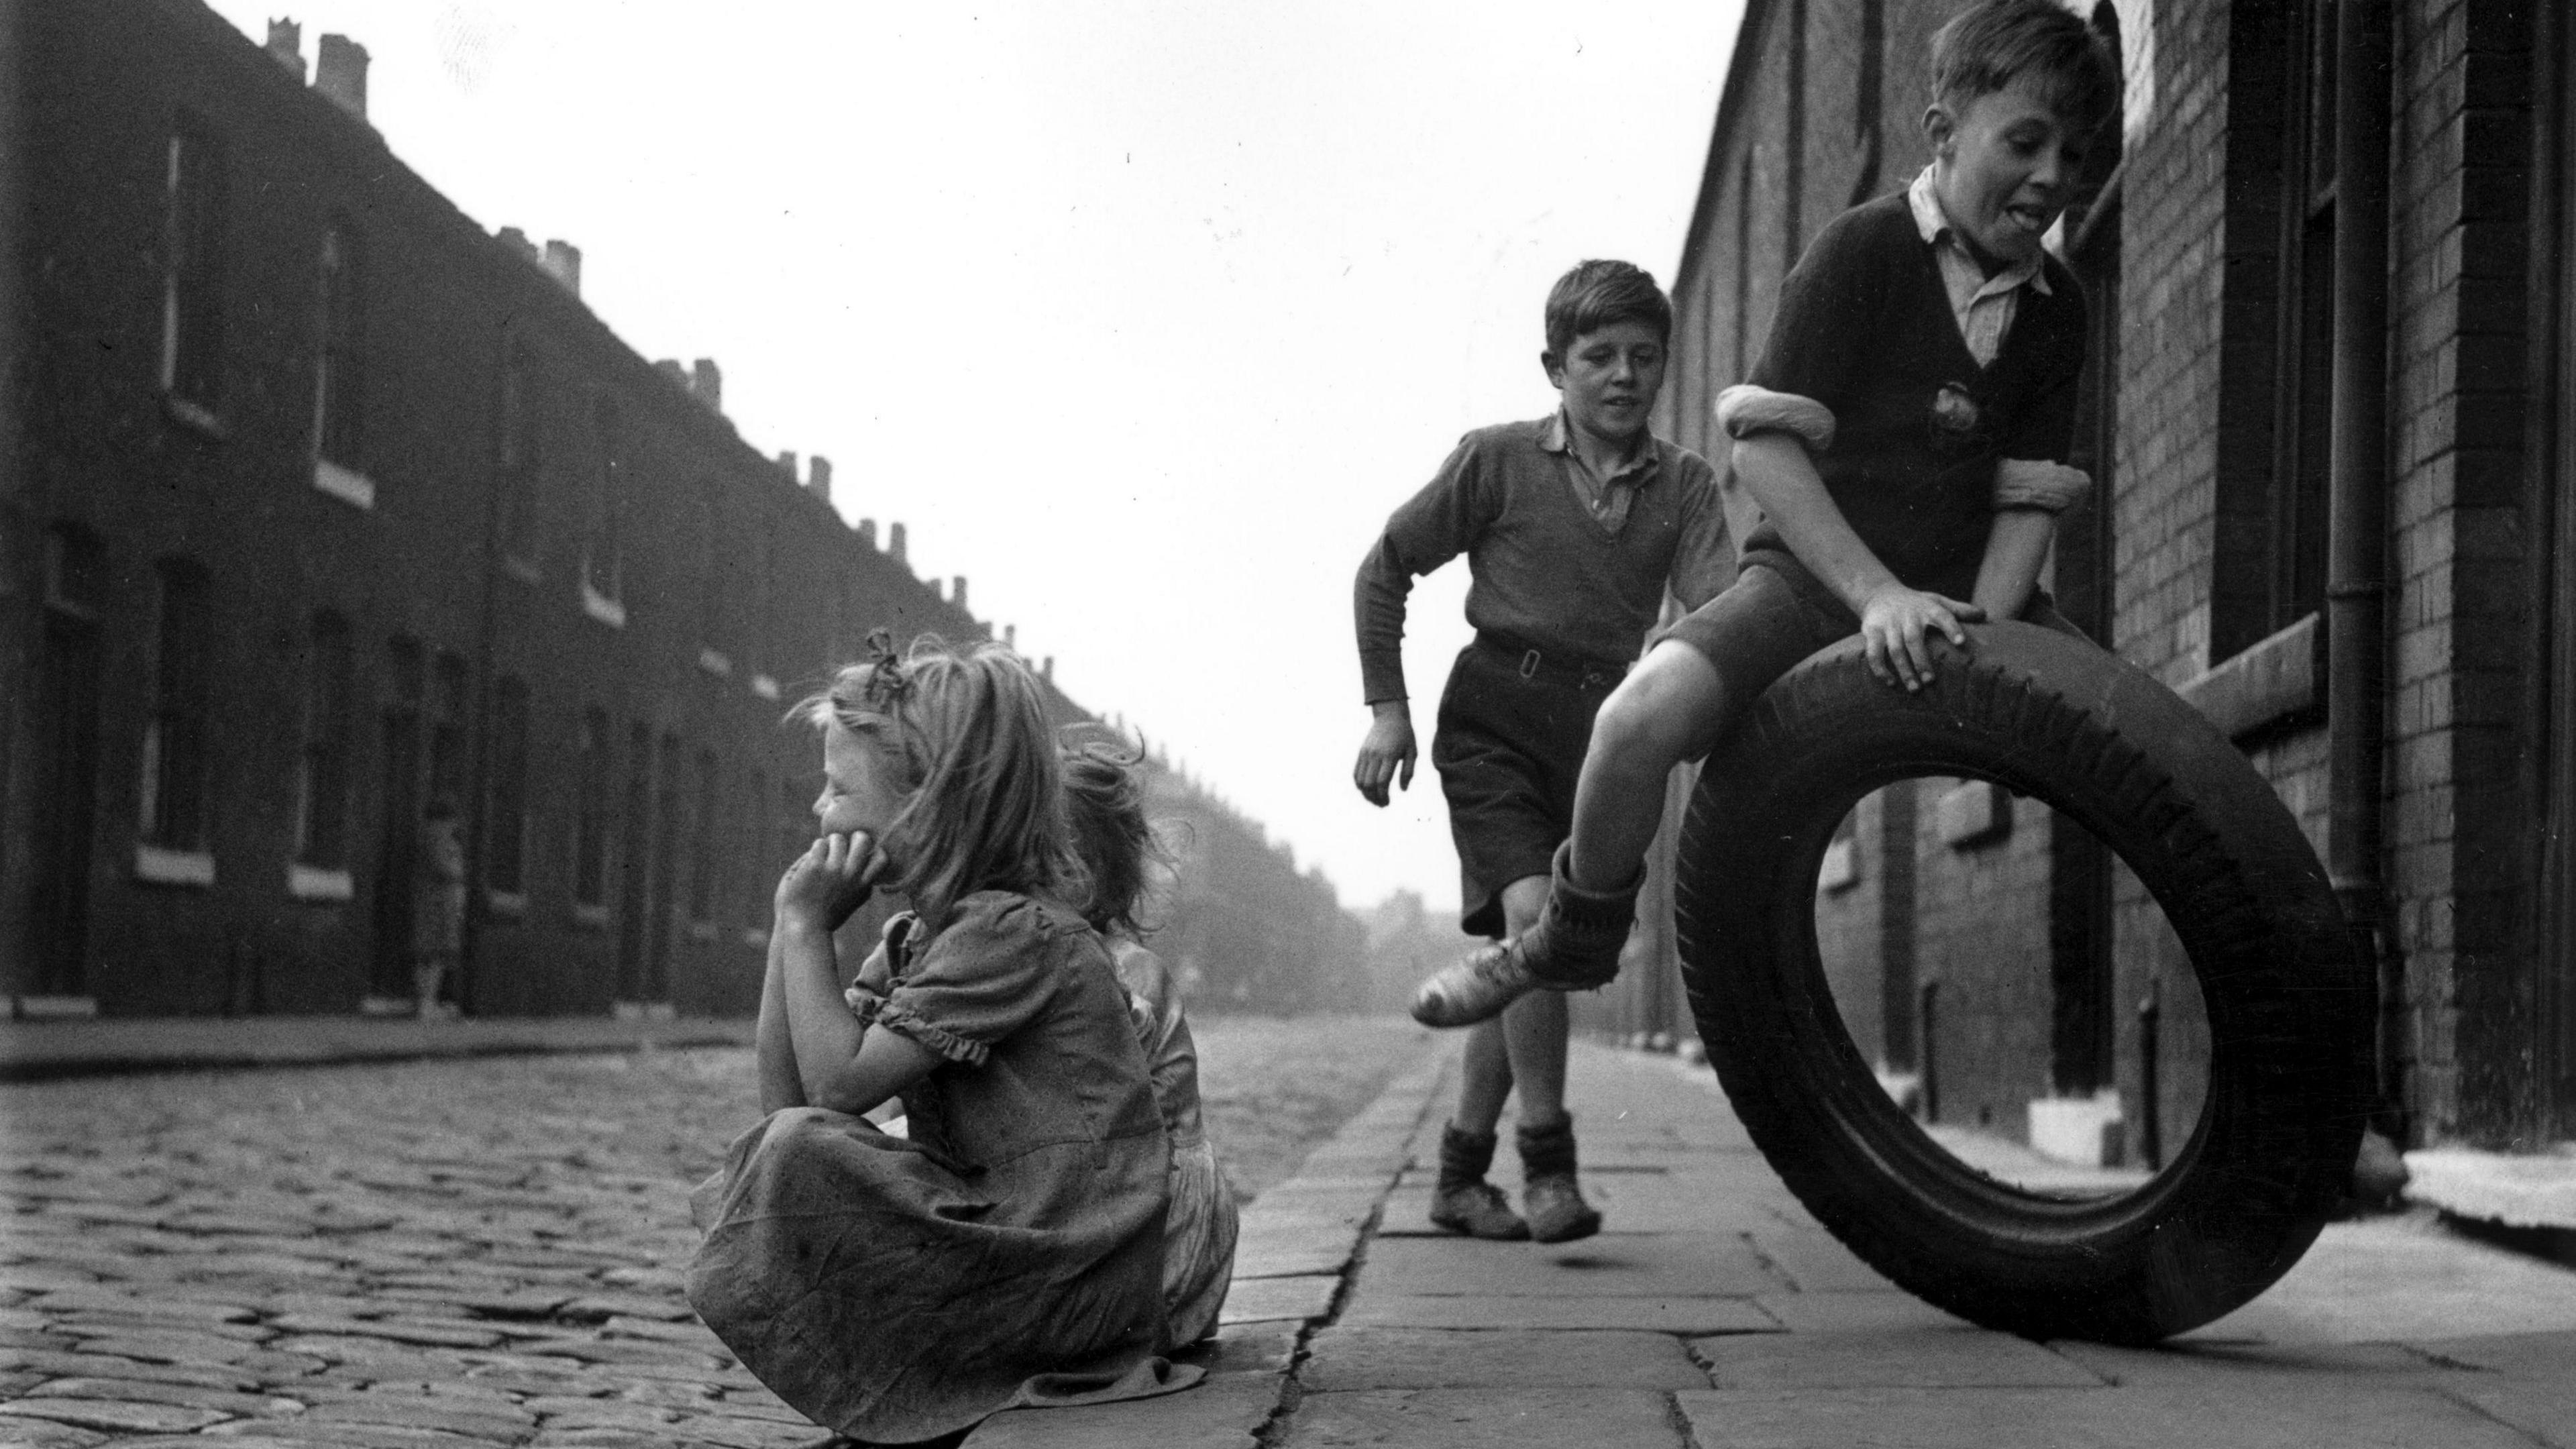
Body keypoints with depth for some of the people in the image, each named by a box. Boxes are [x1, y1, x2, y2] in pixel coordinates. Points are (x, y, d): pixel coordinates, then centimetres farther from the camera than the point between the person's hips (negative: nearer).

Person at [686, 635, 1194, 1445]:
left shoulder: (1009, 930, -15)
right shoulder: (917, 937, 14)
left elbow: (838, 1084, -17)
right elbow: (786, 1094, 7)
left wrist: (807, 925, -9)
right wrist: (791, 924, 1)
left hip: (1071, 1274, -10)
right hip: (1002, 1237, 10)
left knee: (802, 1153, -21)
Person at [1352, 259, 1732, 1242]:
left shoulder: (1684, 485, 3)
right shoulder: (1498, 461, -4)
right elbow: (1385, 570, 4)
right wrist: (1386, 707, -2)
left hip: (1600, 730, 4)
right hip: (1494, 717, -3)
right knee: (1533, 914, -22)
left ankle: (1461, 1175, 21)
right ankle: (1547, 1163, -14)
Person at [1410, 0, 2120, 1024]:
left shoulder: (2056, 310, 6)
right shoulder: (1863, 251, -9)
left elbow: (2027, 491, 5)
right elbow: (1763, 446, -16)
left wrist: (1984, 625, -14)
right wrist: (1877, 593, -27)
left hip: (1963, 594, 5)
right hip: (1814, 573, -5)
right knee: (1642, 714, -32)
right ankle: (1576, 939, -4)